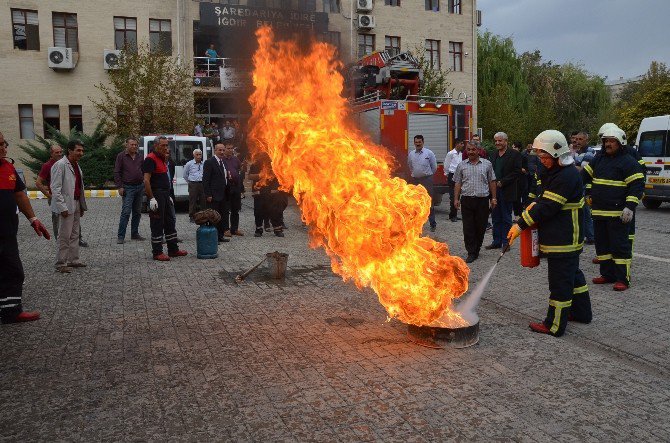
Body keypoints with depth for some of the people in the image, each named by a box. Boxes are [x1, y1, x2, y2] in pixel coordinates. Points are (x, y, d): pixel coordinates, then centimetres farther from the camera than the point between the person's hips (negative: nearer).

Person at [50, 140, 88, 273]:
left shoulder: (76, 165, 14)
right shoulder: (60, 165, -12)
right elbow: (55, 188, -16)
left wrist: (82, 205, 15)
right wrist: (63, 207, -20)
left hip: (76, 205, 8)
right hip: (66, 206, -8)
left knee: (75, 234, 13)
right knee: (65, 236, -2)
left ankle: (73, 260, 23)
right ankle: (61, 264, 7)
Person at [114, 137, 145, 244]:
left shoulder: (139, 157, 12)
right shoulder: (121, 156, -2)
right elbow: (117, 173, -4)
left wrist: (144, 183, 9)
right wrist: (120, 187, -11)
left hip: (140, 187, 6)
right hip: (128, 188, -5)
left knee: (137, 212, 10)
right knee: (126, 212, -11)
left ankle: (135, 234, 20)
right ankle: (120, 236, -6)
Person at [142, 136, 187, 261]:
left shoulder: (162, 159, 17)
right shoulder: (150, 159, -13)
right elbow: (146, 180, -20)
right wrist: (151, 199, -25)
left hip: (165, 195, 10)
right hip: (156, 195, -10)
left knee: (170, 222, 13)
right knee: (157, 225, -3)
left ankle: (173, 250, 21)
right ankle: (157, 253, 4)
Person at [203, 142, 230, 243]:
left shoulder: (224, 162, 16)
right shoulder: (209, 162, -8)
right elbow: (205, 180, -12)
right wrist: (208, 195, -17)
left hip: (223, 195, 8)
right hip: (214, 196, -8)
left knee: (223, 216, 10)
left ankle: (220, 235, 19)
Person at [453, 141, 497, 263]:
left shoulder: (487, 164, 6)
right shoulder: (462, 165, 8)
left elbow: (492, 182, 8)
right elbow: (457, 183, 8)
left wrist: (493, 198, 4)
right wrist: (456, 199, 0)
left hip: (483, 199, 0)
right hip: (467, 200, 0)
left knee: (481, 227, 6)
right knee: (468, 228, -2)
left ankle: (476, 250, 22)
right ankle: (471, 253, 5)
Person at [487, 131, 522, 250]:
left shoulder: (514, 154, -5)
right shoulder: (494, 155, 14)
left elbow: (517, 172, -11)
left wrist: (502, 182, -15)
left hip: (506, 192, -6)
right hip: (494, 191, 6)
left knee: (506, 218, 2)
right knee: (495, 218, 10)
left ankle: (506, 242, 10)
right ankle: (497, 241, 18)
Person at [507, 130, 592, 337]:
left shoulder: (566, 176, -22)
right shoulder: (556, 172, 12)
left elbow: (547, 207, -25)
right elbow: (546, 196, 22)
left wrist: (521, 225, -21)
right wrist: (535, 203, 1)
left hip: (563, 241, -11)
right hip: (568, 239, 11)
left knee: (560, 281, -4)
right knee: (573, 274, 22)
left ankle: (554, 325, 4)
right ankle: (582, 312, 37)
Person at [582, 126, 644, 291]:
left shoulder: (628, 162, -8)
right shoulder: (599, 159, 13)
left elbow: (637, 185, -12)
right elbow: (586, 175, 25)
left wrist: (630, 207, -20)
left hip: (617, 214, -7)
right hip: (598, 211, 8)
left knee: (620, 245, -3)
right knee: (602, 244, 13)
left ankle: (623, 279, 3)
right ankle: (607, 274, 25)